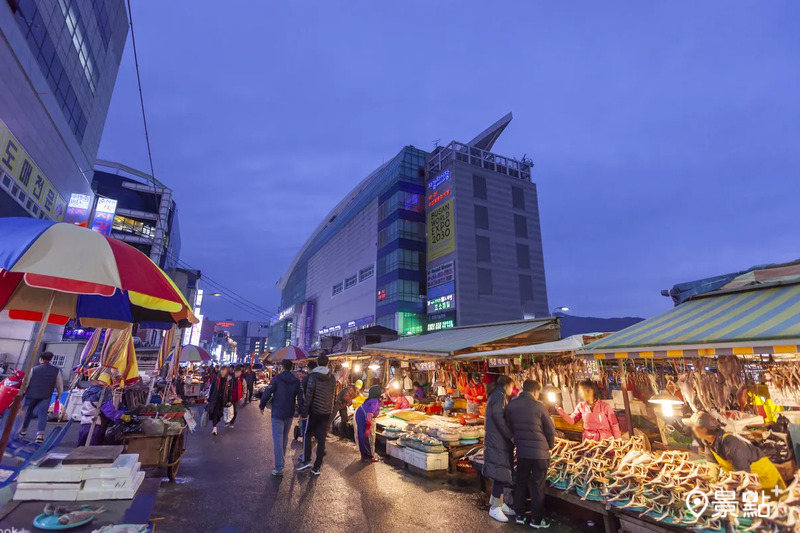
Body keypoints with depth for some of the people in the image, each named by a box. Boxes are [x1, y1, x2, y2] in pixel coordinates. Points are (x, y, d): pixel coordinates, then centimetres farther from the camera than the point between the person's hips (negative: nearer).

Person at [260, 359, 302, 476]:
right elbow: (300, 397, -3)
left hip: (277, 413, -4)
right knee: (285, 437, 22)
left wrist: (262, 406, 3)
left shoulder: (277, 378, -10)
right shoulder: (296, 381, -1)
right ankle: (282, 458, 37)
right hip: (289, 413, 4)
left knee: (277, 438, -3)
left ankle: (279, 468, -8)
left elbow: (267, 393, -13)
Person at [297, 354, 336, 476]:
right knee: (321, 439, 9)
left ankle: (306, 461, 6)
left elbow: (308, 395, -14)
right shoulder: (332, 378, 3)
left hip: (314, 411, -4)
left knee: (307, 435, 15)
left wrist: (304, 411, -8)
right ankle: (317, 467, 13)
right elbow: (333, 395, 8)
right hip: (326, 413, 4)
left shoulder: (313, 376, -12)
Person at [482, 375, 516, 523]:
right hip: (498, 440, -10)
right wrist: (510, 436, -16)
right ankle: (495, 507, 3)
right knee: (501, 473, -5)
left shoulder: (496, 396, 16)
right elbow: (498, 417, -22)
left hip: (498, 439, 10)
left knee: (501, 472, 14)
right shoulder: (499, 395, -15)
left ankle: (498, 503, 23)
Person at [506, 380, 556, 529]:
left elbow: (509, 427, 7)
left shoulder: (511, 405, -1)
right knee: (537, 485, 9)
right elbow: (550, 429, -5)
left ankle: (519, 514, 26)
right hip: (540, 451, -4)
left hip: (521, 450, 4)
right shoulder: (538, 405, -13)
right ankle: (536, 519, 18)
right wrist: (549, 445, 12)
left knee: (521, 482, 17)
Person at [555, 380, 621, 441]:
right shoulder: (581, 406, 0)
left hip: (605, 440, -2)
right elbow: (572, 420, 3)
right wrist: (561, 412, -12)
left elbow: (614, 425, -3)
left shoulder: (605, 406, -9)